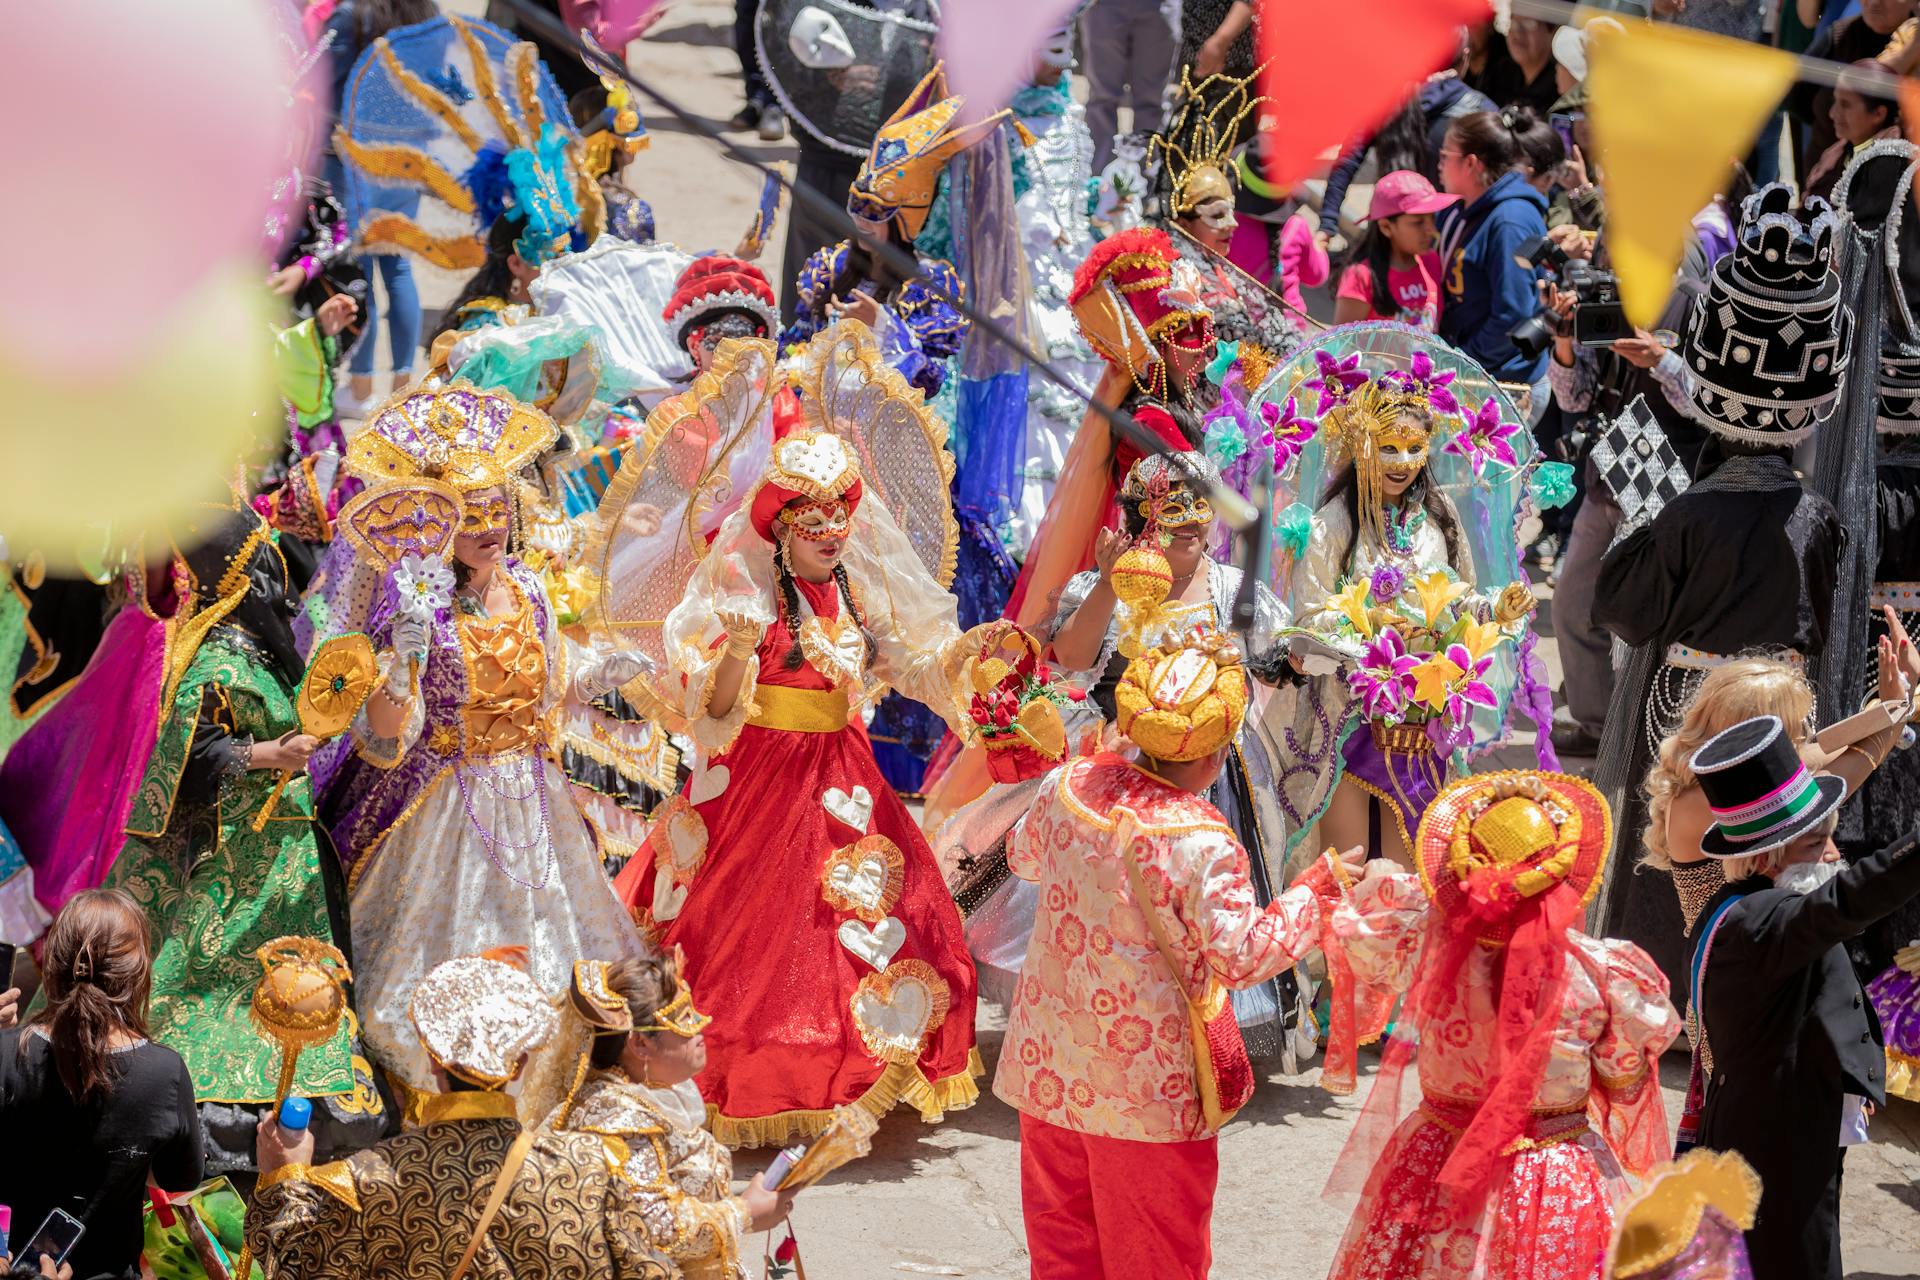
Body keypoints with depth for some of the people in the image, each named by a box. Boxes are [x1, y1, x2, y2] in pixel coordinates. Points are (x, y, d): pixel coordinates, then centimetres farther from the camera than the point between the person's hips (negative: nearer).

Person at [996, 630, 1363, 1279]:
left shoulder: (1069, 786, -7)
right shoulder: (1203, 846, -24)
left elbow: (1024, 858, 14)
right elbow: (1242, 958, -19)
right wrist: (1316, 886, -8)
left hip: (1049, 1067, 6)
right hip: (1147, 1087, -6)